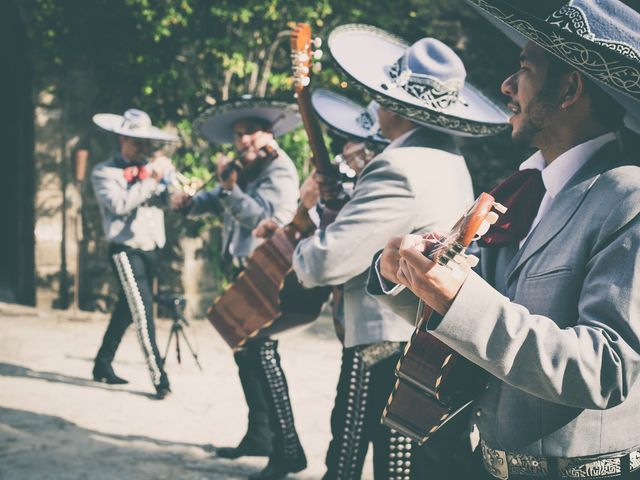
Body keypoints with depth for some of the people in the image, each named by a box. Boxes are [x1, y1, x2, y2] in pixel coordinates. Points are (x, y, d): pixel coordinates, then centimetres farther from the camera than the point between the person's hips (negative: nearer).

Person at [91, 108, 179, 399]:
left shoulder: (150, 168, 15)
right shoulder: (104, 172, -3)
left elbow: (172, 197, 3)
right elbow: (120, 205, -19)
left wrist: (166, 175, -16)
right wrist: (151, 180, -18)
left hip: (151, 250, 7)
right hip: (126, 250, -7)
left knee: (127, 311, 15)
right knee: (143, 313, -12)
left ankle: (103, 365, 27)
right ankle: (159, 377, -12)